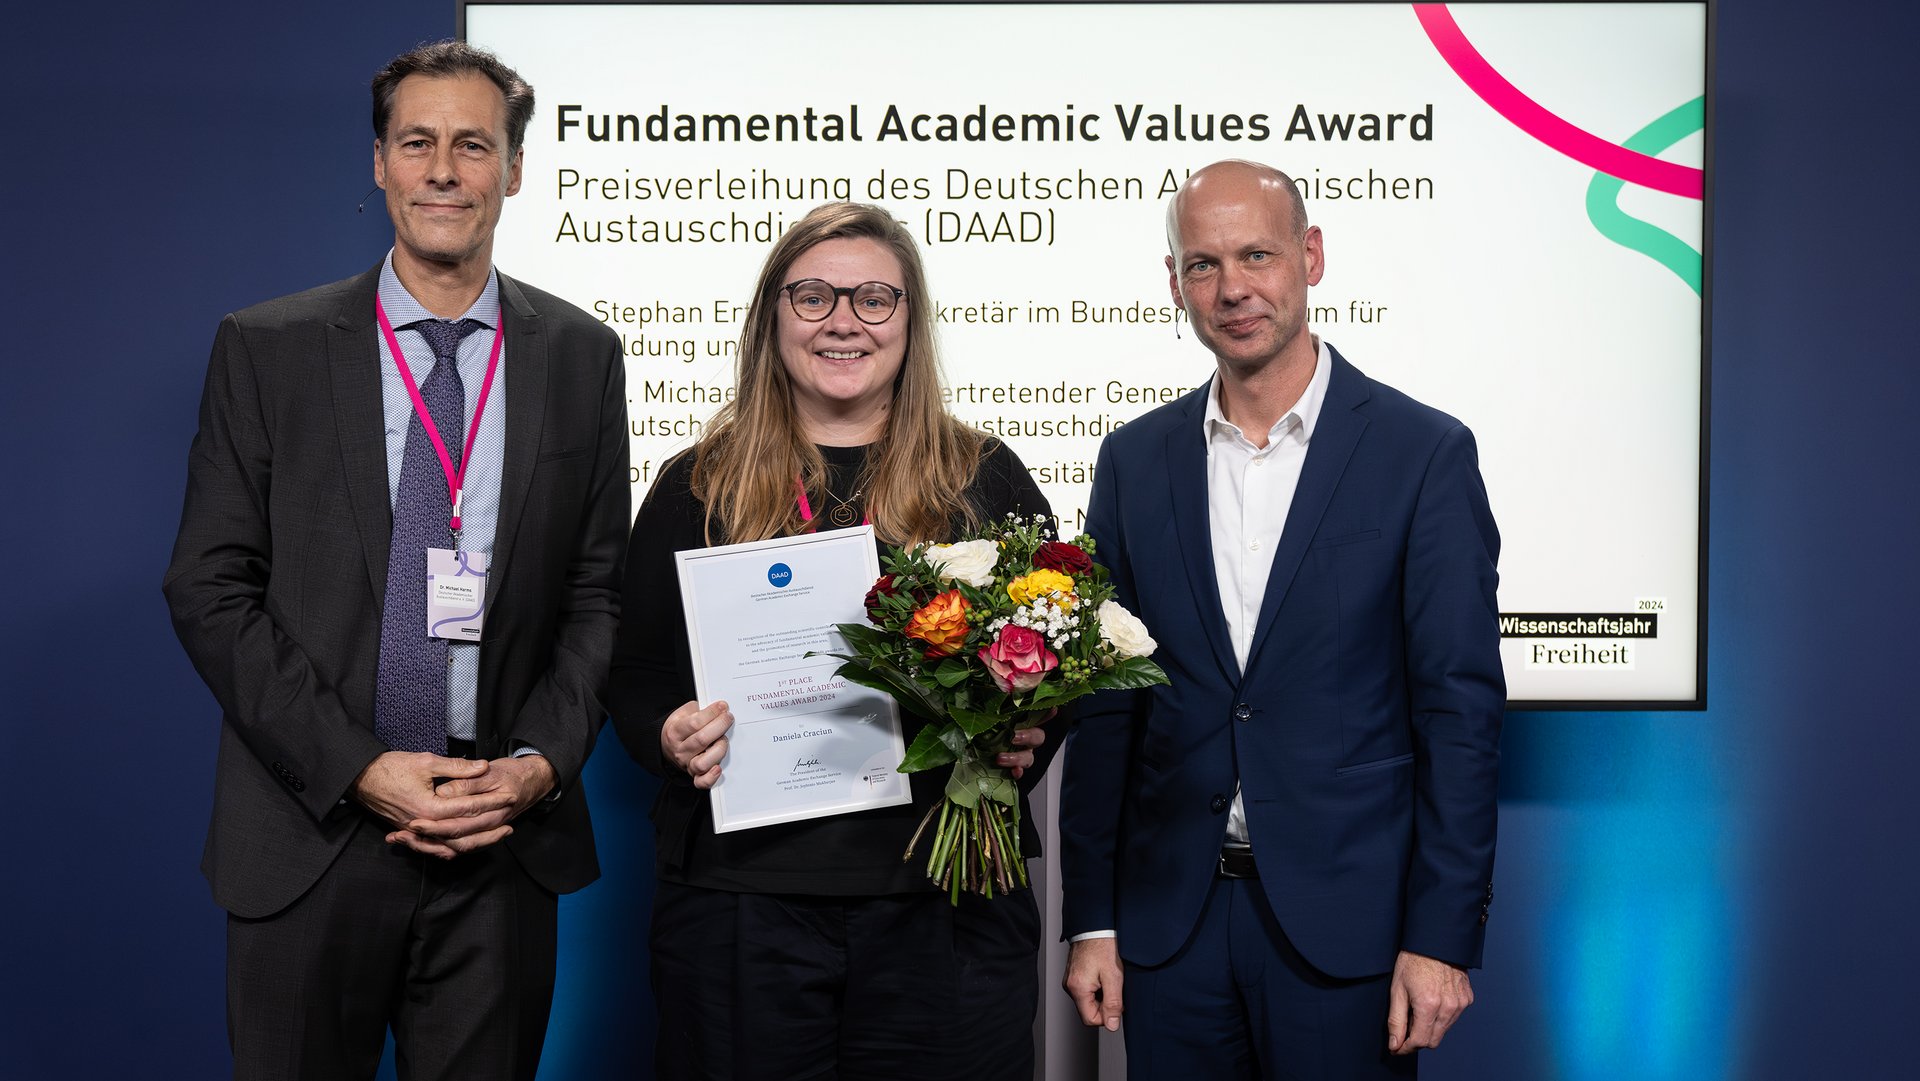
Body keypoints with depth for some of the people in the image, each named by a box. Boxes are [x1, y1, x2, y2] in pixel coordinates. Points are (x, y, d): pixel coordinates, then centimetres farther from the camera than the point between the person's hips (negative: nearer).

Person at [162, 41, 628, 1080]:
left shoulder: (580, 354, 5)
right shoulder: (266, 348, 0)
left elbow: (598, 590, 6)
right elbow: (210, 590, -3)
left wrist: (542, 764, -8)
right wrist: (358, 770, -12)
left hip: (507, 842, 1)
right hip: (310, 838, -1)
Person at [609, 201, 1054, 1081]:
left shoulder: (986, 480, 8)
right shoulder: (697, 489, 8)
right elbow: (638, 681, 10)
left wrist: (1022, 741, -10)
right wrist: (671, 738, -11)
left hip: (948, 900, 0)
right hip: (743, 898, 0)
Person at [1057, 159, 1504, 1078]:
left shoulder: (1423, 452, -4)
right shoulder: (1134, 461, 6)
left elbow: (1460, 708, -5)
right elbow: (1104, 707, 7)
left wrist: (1442, 935, -9)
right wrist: (1091, 919, 4)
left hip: (1345, 926, -3)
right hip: (1169, 923, 3)